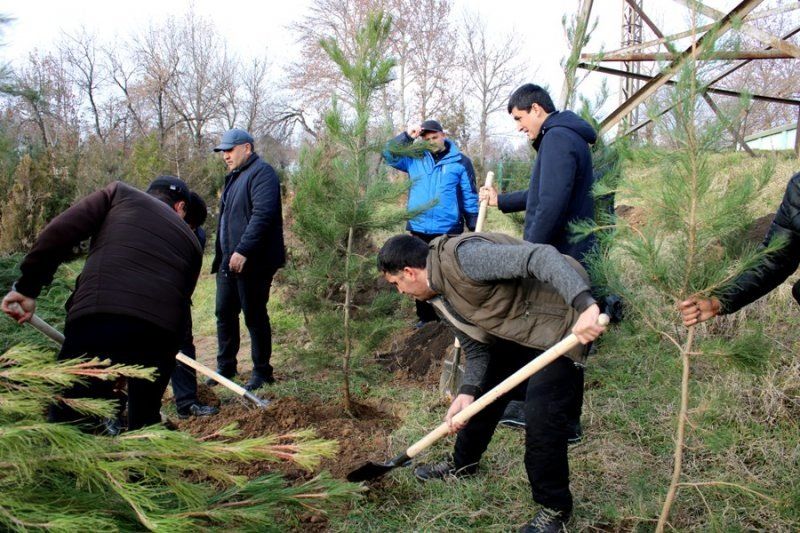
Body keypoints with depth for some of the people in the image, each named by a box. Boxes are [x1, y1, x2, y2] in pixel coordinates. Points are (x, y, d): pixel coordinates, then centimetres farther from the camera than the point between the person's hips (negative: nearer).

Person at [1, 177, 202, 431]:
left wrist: (27, 286, 11)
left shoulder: (121, 193, 22)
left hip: (99, 318, -3)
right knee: (145, 423, 22)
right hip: (161, 331, 3)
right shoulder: (191, 240, 29)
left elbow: (60, 231, 8)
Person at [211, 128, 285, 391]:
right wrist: (222, 256, 19)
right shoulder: (234, 176, 20)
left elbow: (262, 214, -24)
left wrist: (243, 251, -29)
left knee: (254, 316, -1)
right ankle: (225, 367, 28)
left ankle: (262, 372, 11)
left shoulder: (262, 172, -12)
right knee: (225, 314, 14)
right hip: (229, 261, 10)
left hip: (252, 262, -10)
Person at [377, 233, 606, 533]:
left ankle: (555, 507, 7)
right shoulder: (439, 298, 2)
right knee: (485, 392, 17)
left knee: (540, 412, -15)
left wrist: (585, 305, -49)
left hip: (560, 324, -10)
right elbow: (476, 348, 7)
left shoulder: (461, 257, -29)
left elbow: (540, 256, -37)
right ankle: (464, 464, 42)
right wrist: (467, 392, -11)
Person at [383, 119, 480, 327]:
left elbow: (470, 196, 2)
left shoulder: (460, 161, 0)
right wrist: (406, 136, -11)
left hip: (449, 230, -3)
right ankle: (426, 316, 23)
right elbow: (389, 155, 2)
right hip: (419, 229, 3)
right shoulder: (415, 158, 7)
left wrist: (474, 227, 1)